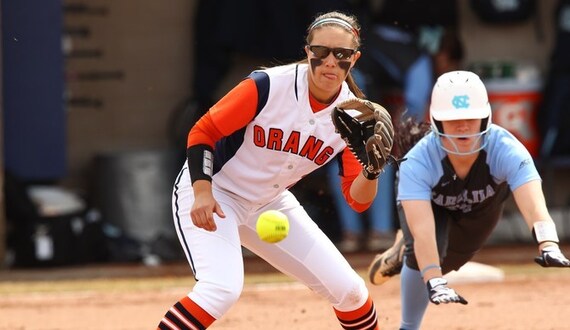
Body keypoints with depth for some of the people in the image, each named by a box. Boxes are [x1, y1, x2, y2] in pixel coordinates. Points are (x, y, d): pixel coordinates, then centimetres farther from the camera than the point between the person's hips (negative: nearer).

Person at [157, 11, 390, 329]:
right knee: (222, 289, -30)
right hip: (209, 193, -6)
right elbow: (203, 132, -18)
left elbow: (358, 200, -8)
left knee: (347, 289, 2)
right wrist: (202, 193, -31)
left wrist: (372, 169, -29)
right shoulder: (268, 85, -24)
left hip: (269, 204, 6)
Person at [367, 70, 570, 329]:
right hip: (431, 202, -2)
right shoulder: (417, 164, -44)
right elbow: (423, 230, -55)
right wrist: (435, 283, -70)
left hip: (484, 206, 2)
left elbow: (533, 205, -59)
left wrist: (548, 246, -80)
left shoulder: (507, 151, -43)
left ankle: (404, 254, 45)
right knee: (423, 250, -26)